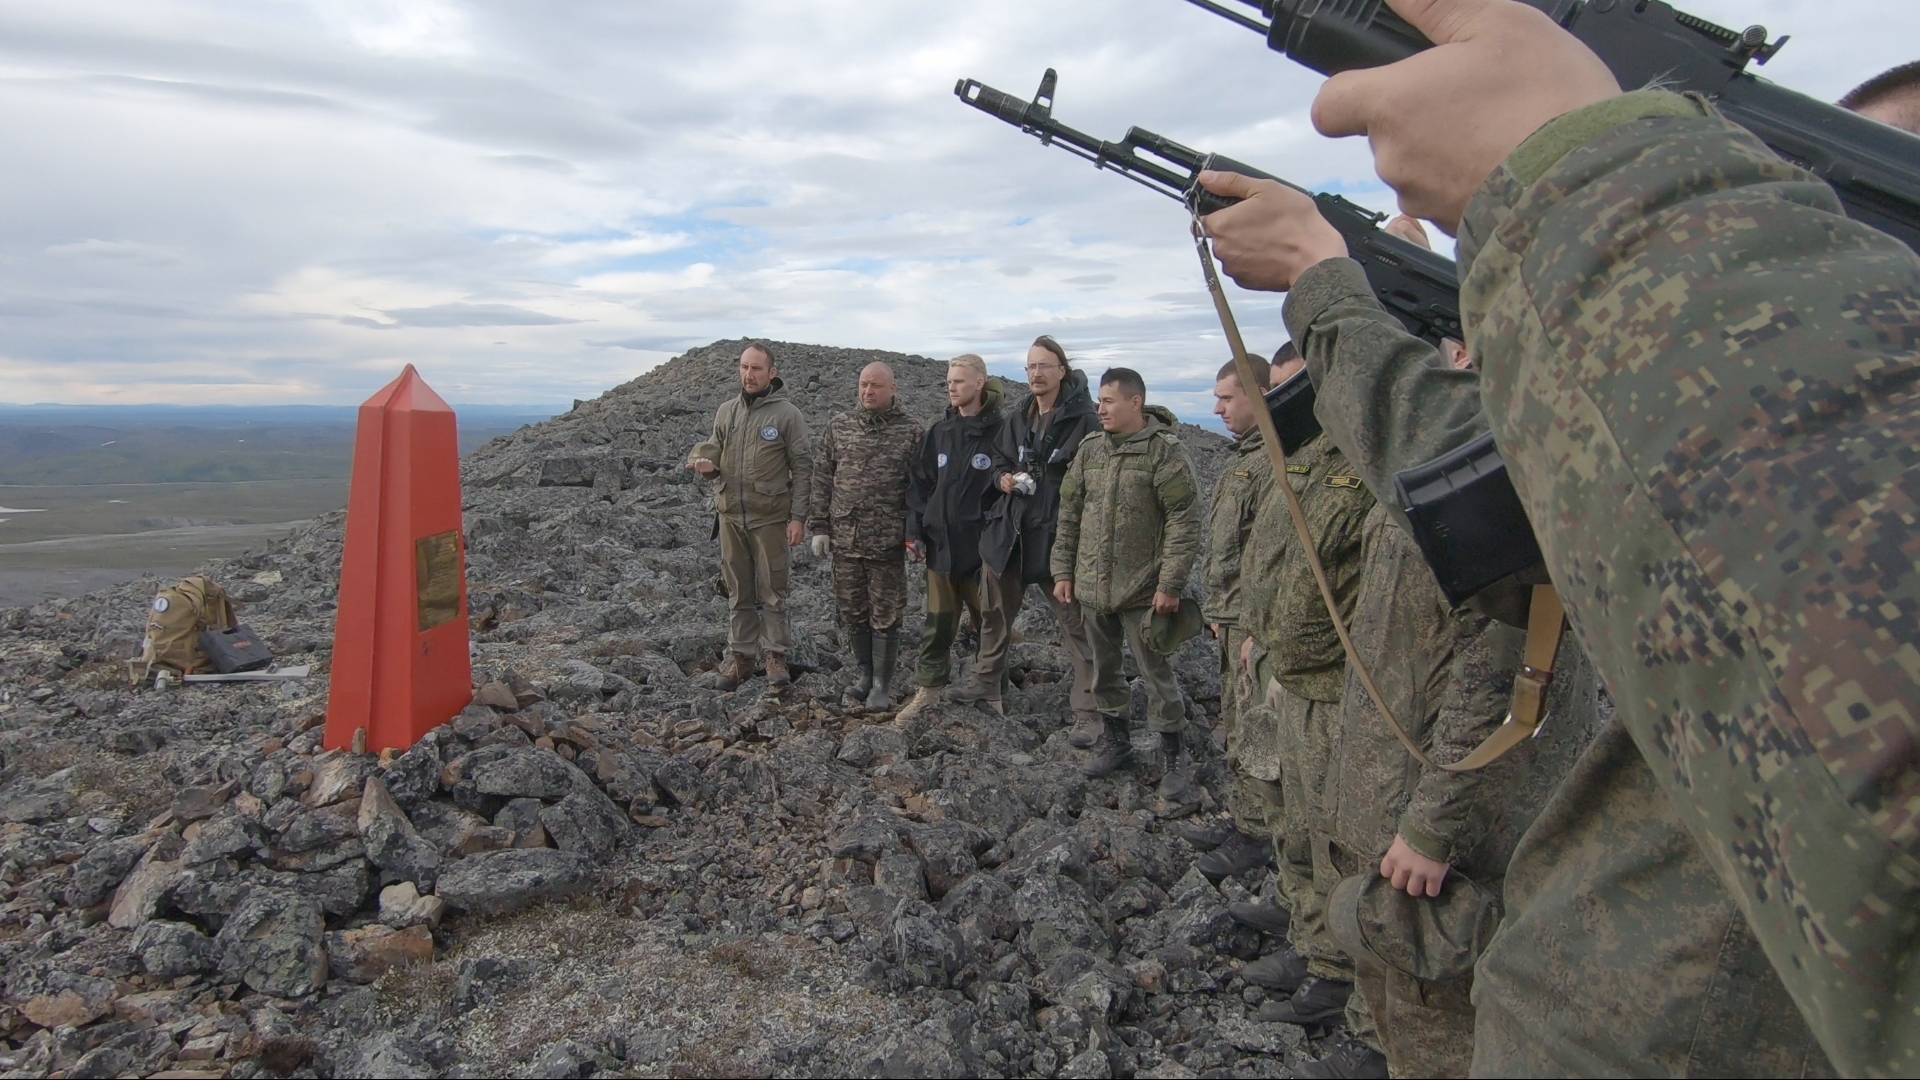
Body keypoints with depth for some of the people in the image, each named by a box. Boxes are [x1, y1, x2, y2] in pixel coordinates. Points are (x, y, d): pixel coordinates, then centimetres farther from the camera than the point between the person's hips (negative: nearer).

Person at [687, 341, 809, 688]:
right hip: (730, 514, 5)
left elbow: (802, 470, -5)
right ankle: (740, 655, 21)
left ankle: (775, 655, 12)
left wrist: (797, 517, -11)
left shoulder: (787, 415, -5)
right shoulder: (726, 411, 8)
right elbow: (715, 452, 17)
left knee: (772, 591, 2)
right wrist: (708, 466, -9)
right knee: (738, 591, 11)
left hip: (770, 517, -4)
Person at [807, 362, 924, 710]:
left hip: (888, 542, -3)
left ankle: (881, 685, 18)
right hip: (844, 538, 4)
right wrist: (819, 526, 4)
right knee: (852, 612, 12)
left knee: (885, 617, 5)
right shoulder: (839, 426, 6)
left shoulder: (912, 432, -3)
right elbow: (822, 478, 8)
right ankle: (865, 675, 29)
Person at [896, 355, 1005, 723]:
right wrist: (915, 533, 4)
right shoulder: (939, 433, 8)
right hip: (940, 541, 4)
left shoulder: (999, 431, -7)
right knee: (938, 621, 11)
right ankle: (928, 688, 23)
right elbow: (921, 483, 10)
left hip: (982, 543, -4)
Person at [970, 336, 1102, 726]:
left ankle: (1088, 712, 5)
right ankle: (985, 680, 42)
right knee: (994, 610, 21)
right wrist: (1002, 477, 3)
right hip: (1008, 529, 7)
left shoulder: (1084, 419, -9)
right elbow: (997, 459, 22)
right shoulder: (1017, 419, 11)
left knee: (1075, 621, -3)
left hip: (1058, 534, -6)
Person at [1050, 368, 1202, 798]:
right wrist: (1063, 571, 9)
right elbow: (1069, 516, 12)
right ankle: (1116, 740, 34)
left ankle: (1174, 756, 17)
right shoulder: (1090, 449, 7)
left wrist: (1170, 584, -16)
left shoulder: (1165, 451, -11)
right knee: (1104, 669, 17)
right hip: (1092, 586, 6)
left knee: (1156, 674, 3)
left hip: (1142, 590, -6)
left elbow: (1185, 523, -13)